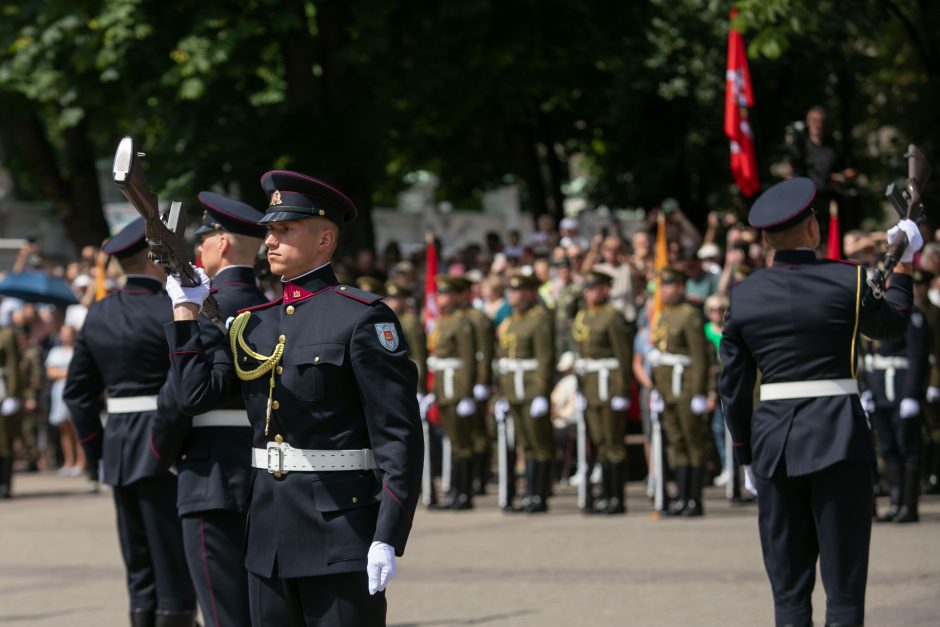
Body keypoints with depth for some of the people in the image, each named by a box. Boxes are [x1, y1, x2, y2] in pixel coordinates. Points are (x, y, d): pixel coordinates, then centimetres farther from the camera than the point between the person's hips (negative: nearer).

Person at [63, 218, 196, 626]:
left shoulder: (98, 316, 8)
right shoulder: (170, 312, -12)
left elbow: (77, 389, 12)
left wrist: (97, 447, 15)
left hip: (118, 451, 7)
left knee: (140, 567, 12)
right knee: (174, 564, -2)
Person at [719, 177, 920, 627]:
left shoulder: (744, 296, 3)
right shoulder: (848, 282, -6)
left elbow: (733, 386, 7)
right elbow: (892, 324, 14)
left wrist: (746, 455, 17)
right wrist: (904, 268, 28)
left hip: (773, 438, 3)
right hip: (838, 434, -3)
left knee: (788, 587, 9)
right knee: (844, 580, 1)